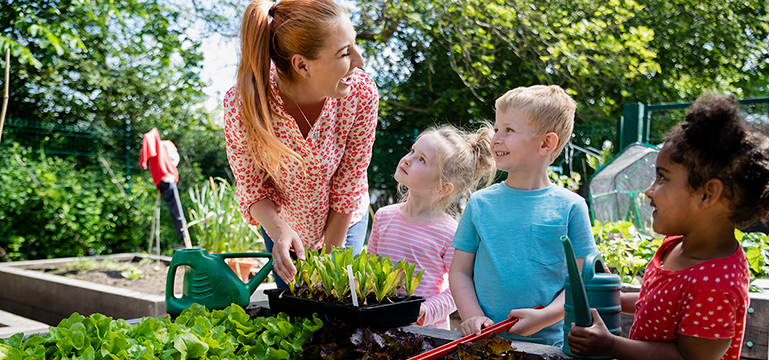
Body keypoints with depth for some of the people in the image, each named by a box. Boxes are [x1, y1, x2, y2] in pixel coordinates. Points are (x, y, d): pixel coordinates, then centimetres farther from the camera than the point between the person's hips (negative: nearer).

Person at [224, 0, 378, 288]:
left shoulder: (361, 93, -31)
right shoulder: (241, 106, -33)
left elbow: (348, 188, -20)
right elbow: (252, 188, -17)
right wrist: (278, 230, -37)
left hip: (343, 223, 0)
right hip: (282, 223, 0)